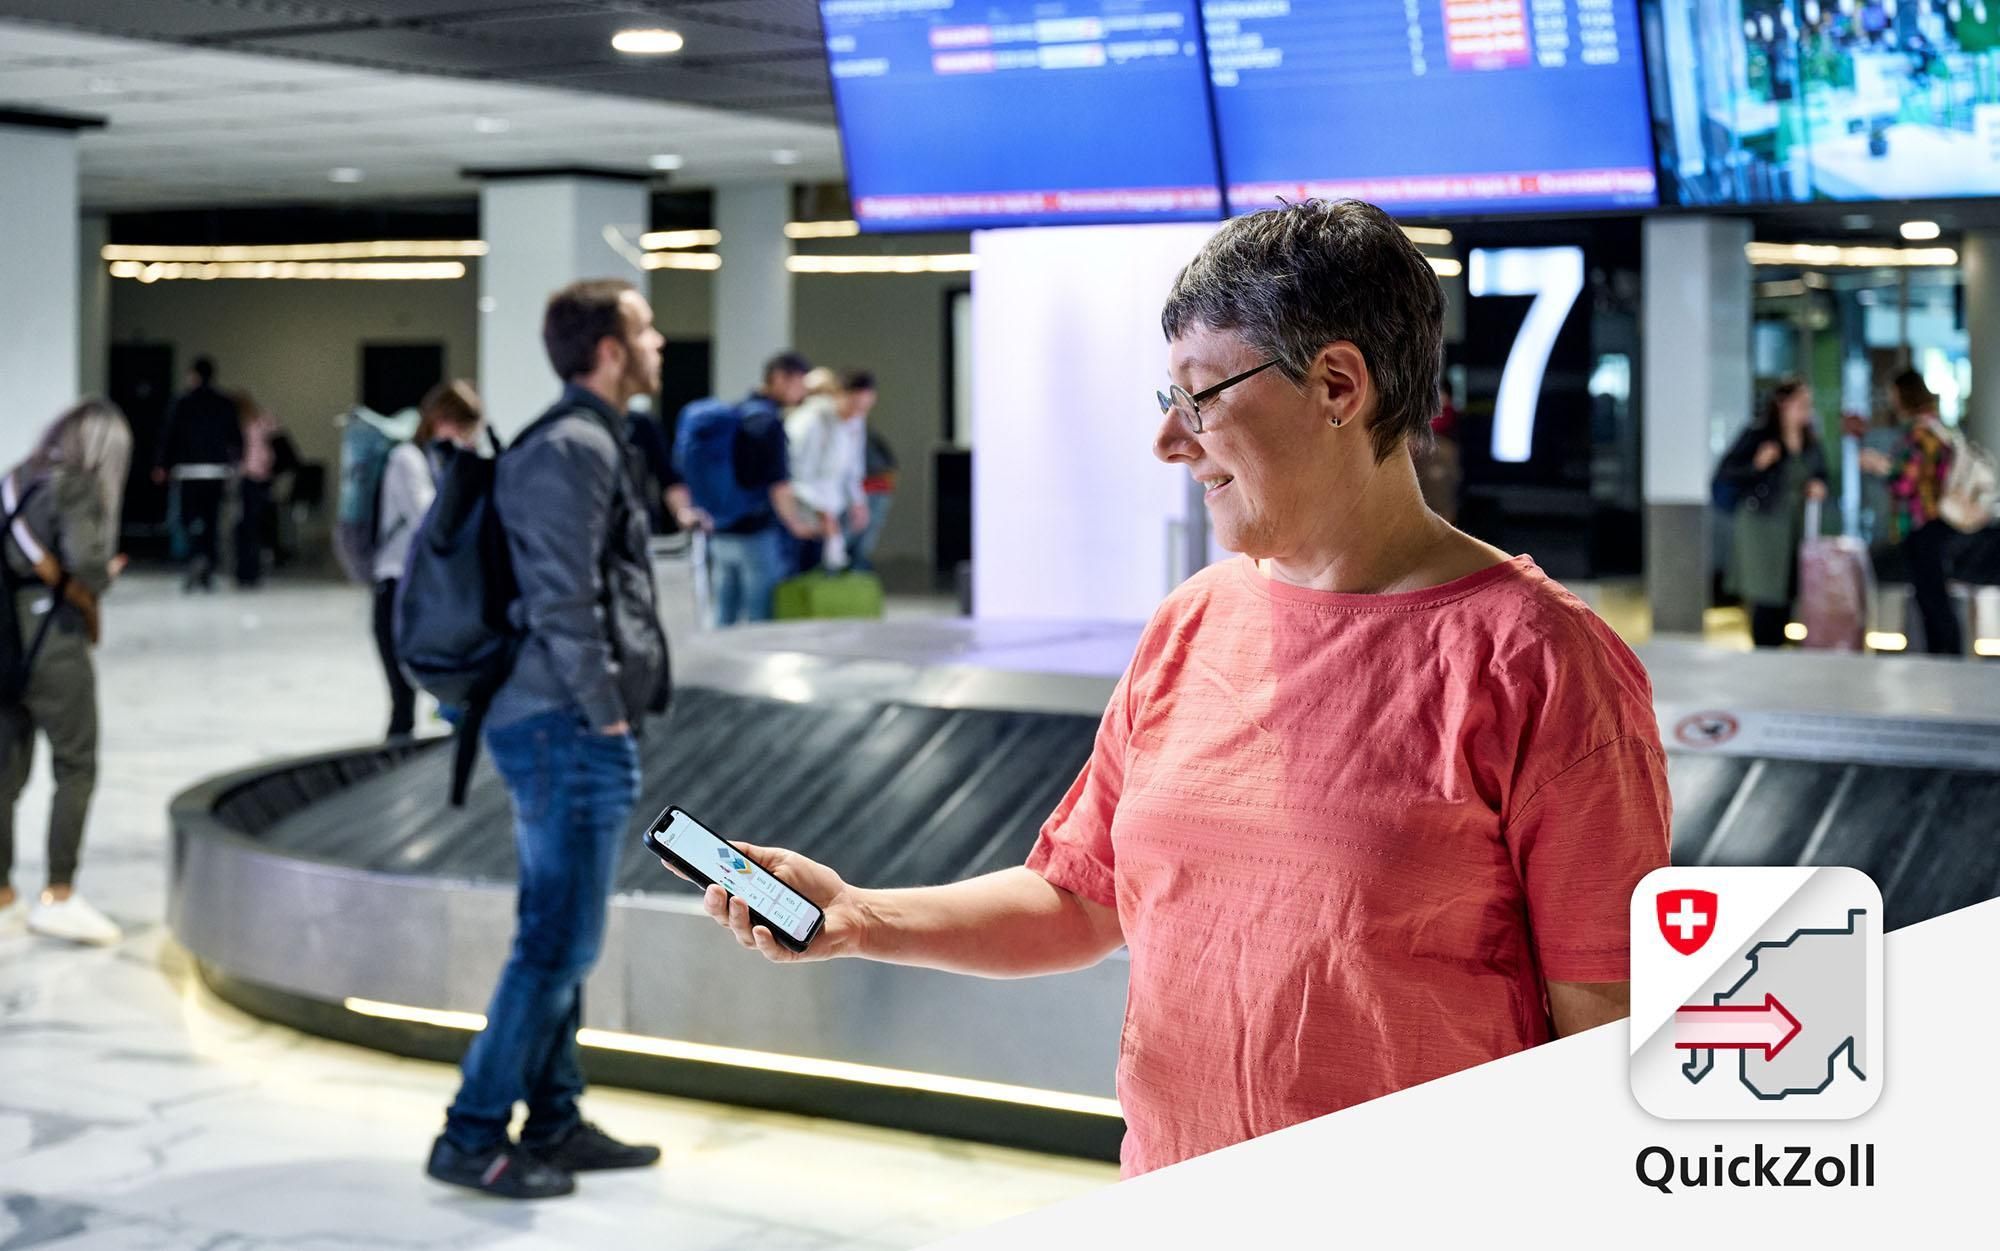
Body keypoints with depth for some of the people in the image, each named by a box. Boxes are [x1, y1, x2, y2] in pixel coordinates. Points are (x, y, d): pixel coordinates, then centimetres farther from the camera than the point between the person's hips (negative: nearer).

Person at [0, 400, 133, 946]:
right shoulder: (78, 487, -10)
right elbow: (83, 560, -22)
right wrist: (105, 574, -2)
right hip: (54, 640, -7)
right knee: (75, 768, 1)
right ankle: (59, 895, -3)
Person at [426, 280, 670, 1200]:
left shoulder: (584, 441, 17)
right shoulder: (576, 449, -15)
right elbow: (563, 602, -21)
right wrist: (606, 713, -15)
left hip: (547, 723, 11)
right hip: (569, 732, -11)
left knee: (556, 938, 15)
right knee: (558, 945, -6)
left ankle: (553, 1123, 24)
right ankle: (473, 1136, 1)